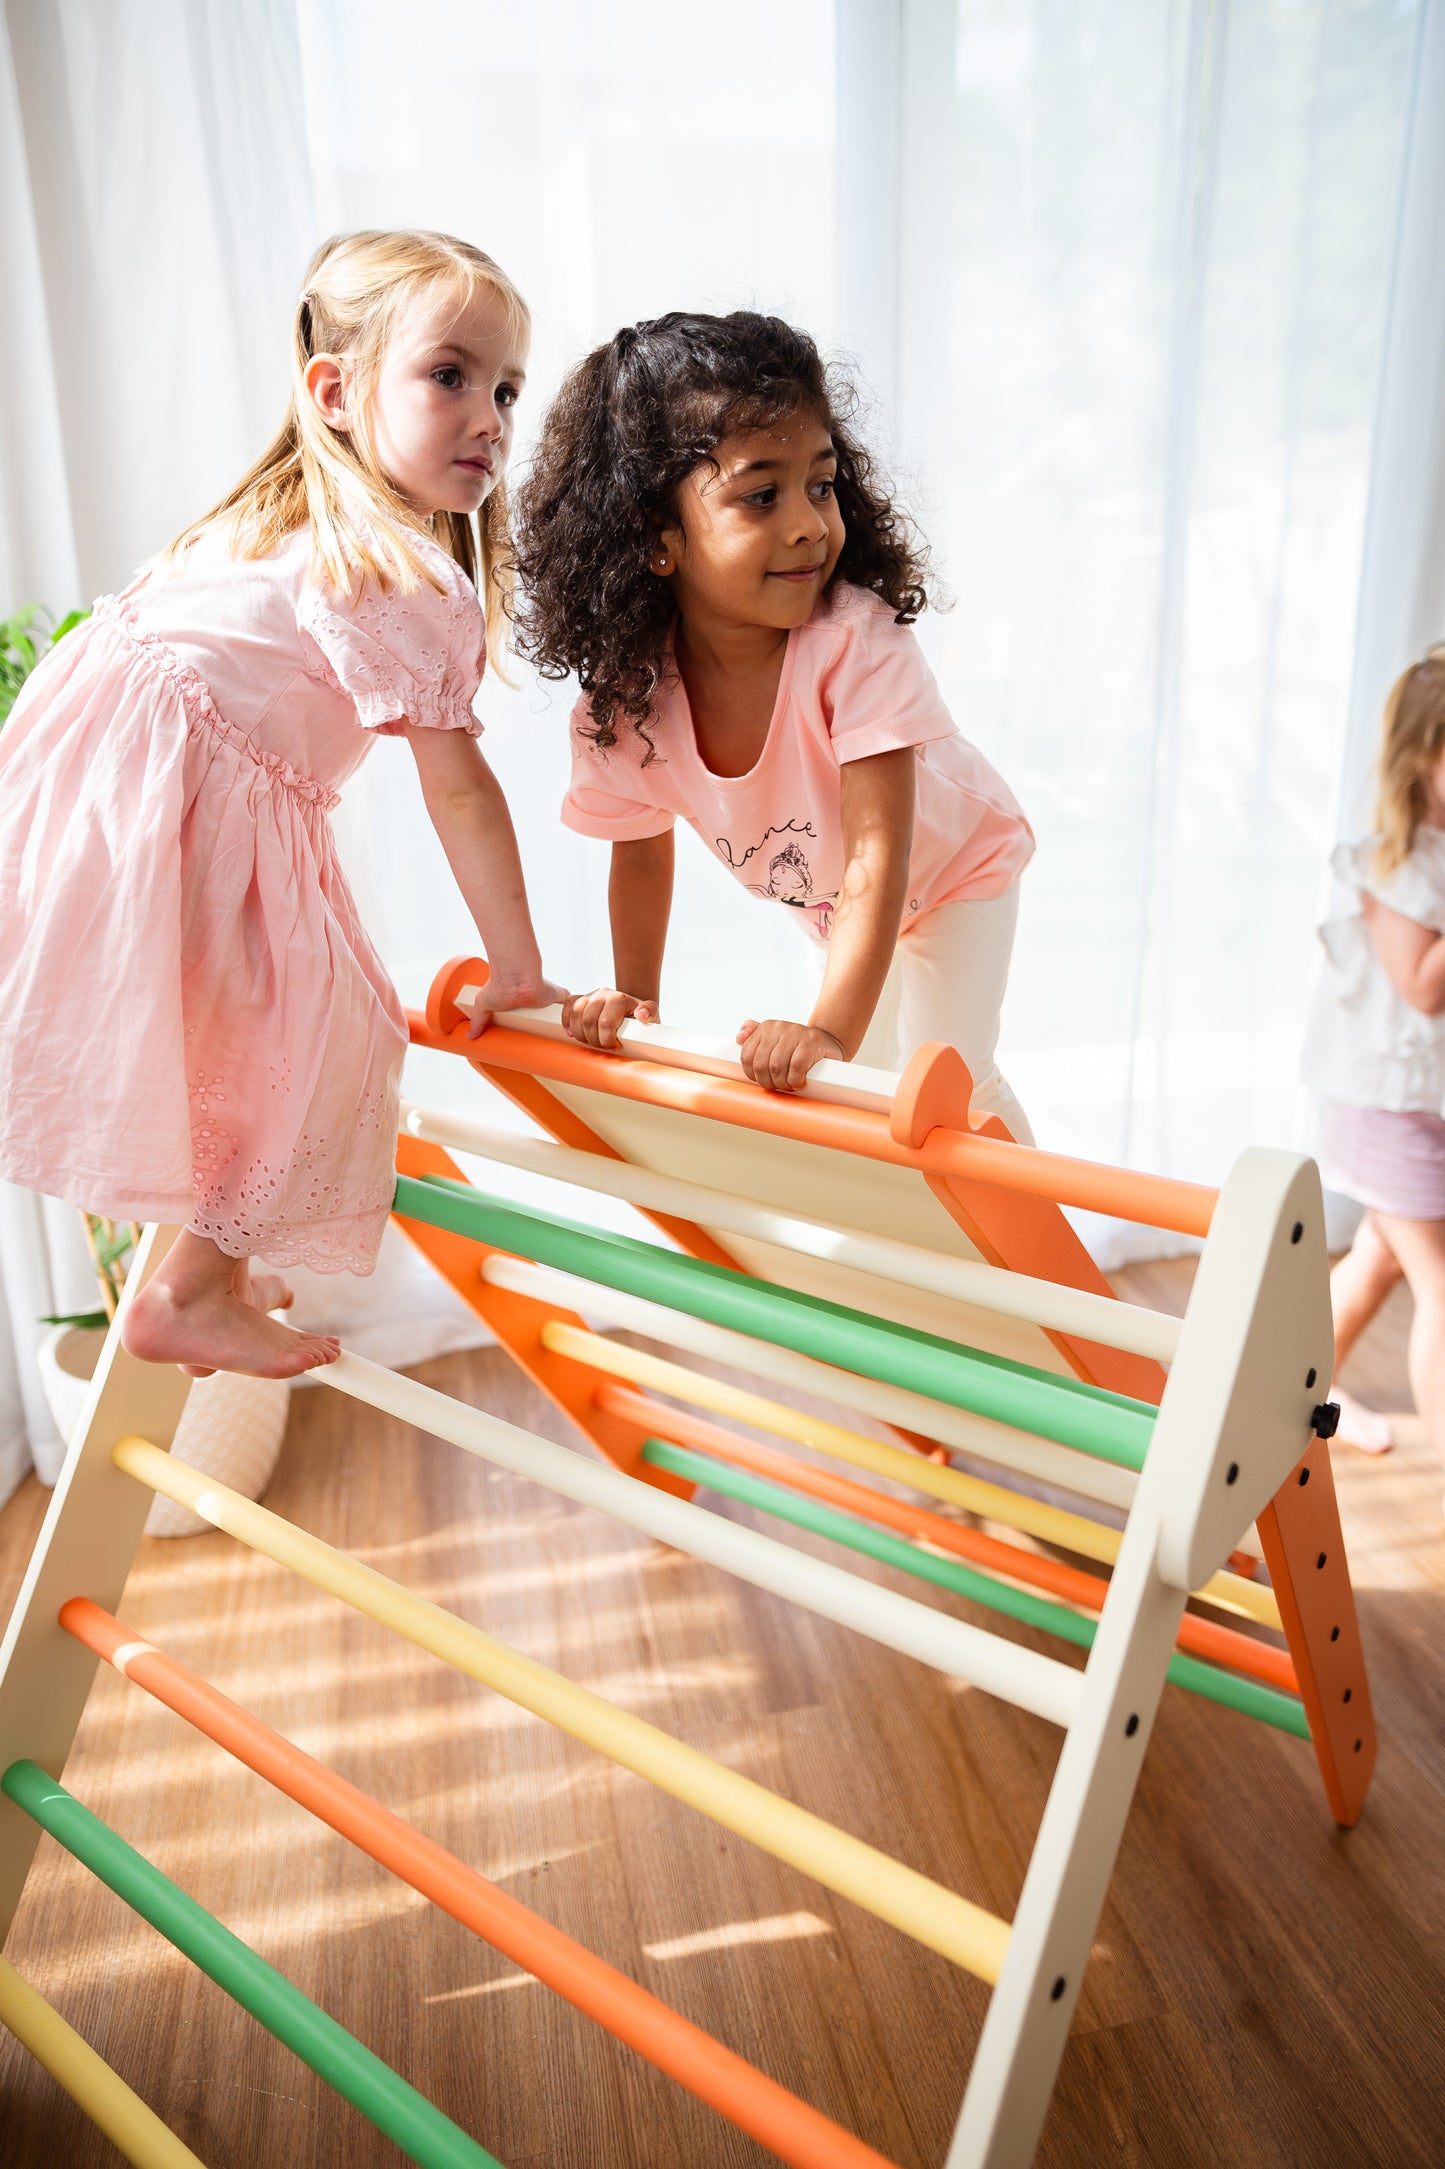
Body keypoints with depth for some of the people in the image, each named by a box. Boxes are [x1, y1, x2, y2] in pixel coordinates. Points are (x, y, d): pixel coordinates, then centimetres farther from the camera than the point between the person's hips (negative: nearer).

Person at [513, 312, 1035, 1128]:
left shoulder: (859, 642, -39)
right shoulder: (625, 702, -27)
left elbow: (877, 856, -43)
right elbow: (642, 851, -7)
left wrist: (831, 1029, -52)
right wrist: (634, 999, -13)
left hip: (955, 873, -4)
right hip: (832, 906, 4)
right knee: (866, 1075, 18)